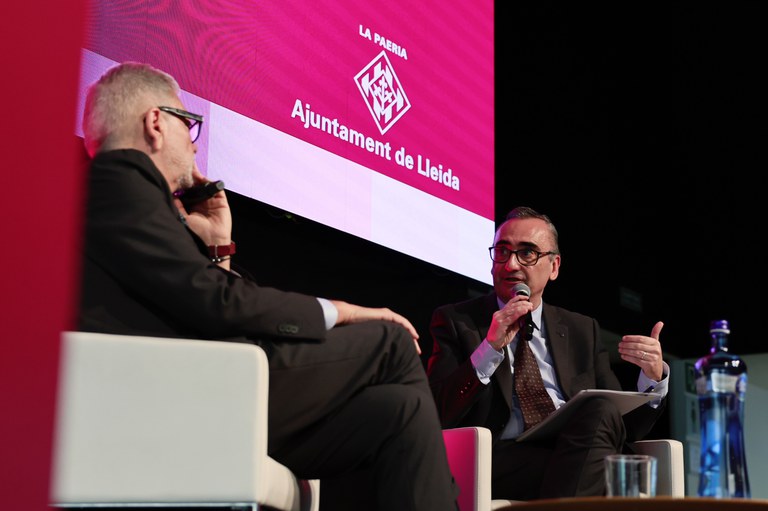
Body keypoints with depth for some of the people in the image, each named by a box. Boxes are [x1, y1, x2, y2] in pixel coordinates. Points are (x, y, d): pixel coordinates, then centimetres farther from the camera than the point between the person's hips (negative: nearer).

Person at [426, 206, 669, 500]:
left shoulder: (582, 330, 22)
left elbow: (625, 427, 17)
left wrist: (654, 377, -2)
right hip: (500, 461, -4)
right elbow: (437, 415, -2)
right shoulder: (455, 321, 12)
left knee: (600, 412, -31)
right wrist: (490, 347, -12)